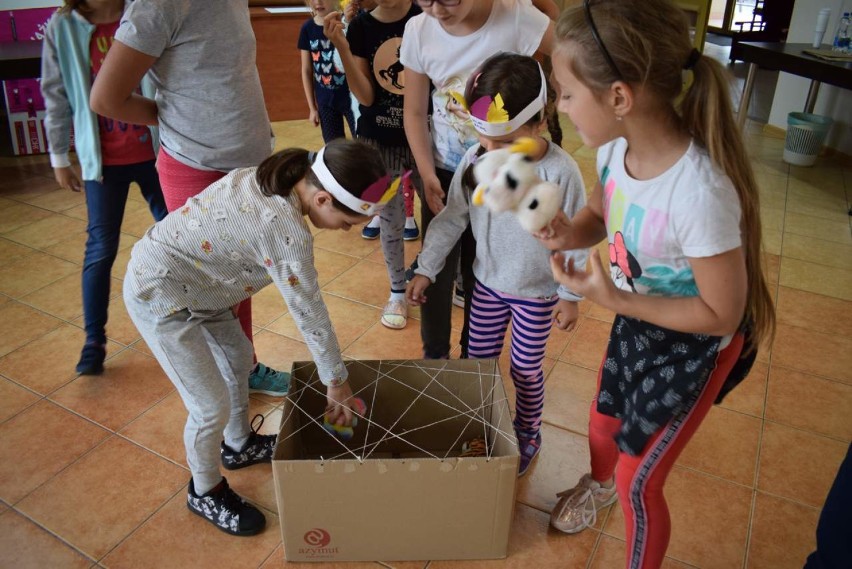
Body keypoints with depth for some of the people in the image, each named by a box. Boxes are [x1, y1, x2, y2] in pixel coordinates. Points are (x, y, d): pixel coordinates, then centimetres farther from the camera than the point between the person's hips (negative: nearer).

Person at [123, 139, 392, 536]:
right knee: (212, 406, -2)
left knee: (238, 358, 22)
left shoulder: (267, 176, -7)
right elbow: (310, 316, -21)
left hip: (187, 280, 10)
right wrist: (337, 381, -8)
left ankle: (240, 445, 45)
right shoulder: (288, 232, -31)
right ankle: (205, 492, 26)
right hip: (158, 296, -9)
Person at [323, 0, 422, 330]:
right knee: (391, 222, 10)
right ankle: (397, 293, 28)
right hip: (379, 142, 1)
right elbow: (365, 97, -11)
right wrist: (342, 47, -21)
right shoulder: (360, 28, -5)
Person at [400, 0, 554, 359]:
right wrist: (427, 173, -10)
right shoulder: (418, 30, -10)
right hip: (443, 172, 2)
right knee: (436, 269, 6)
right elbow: (415, 112, -3)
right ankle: (434, 357, 30)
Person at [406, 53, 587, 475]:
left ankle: (527, 435, 39)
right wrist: (426, 269, -3)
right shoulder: (476, 160, -13)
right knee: (478, 361, 17)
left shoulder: (560, 172, -24)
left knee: (525, 370, 13)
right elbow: (451, 219, -3)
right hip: (488, 283, 4)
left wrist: (571, 296, -7)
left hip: (537, 292, -4)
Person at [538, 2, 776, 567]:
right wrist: (568, 233, -19)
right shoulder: (616, 147, -17)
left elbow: (720, 314, -25)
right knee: (603, 427, 28)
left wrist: (614, 300, -28)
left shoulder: (700, 193, -38)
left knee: (639, 481, 7)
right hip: (637, 324, 7)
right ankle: (598, 483, 63)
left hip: (695, 344, -6)